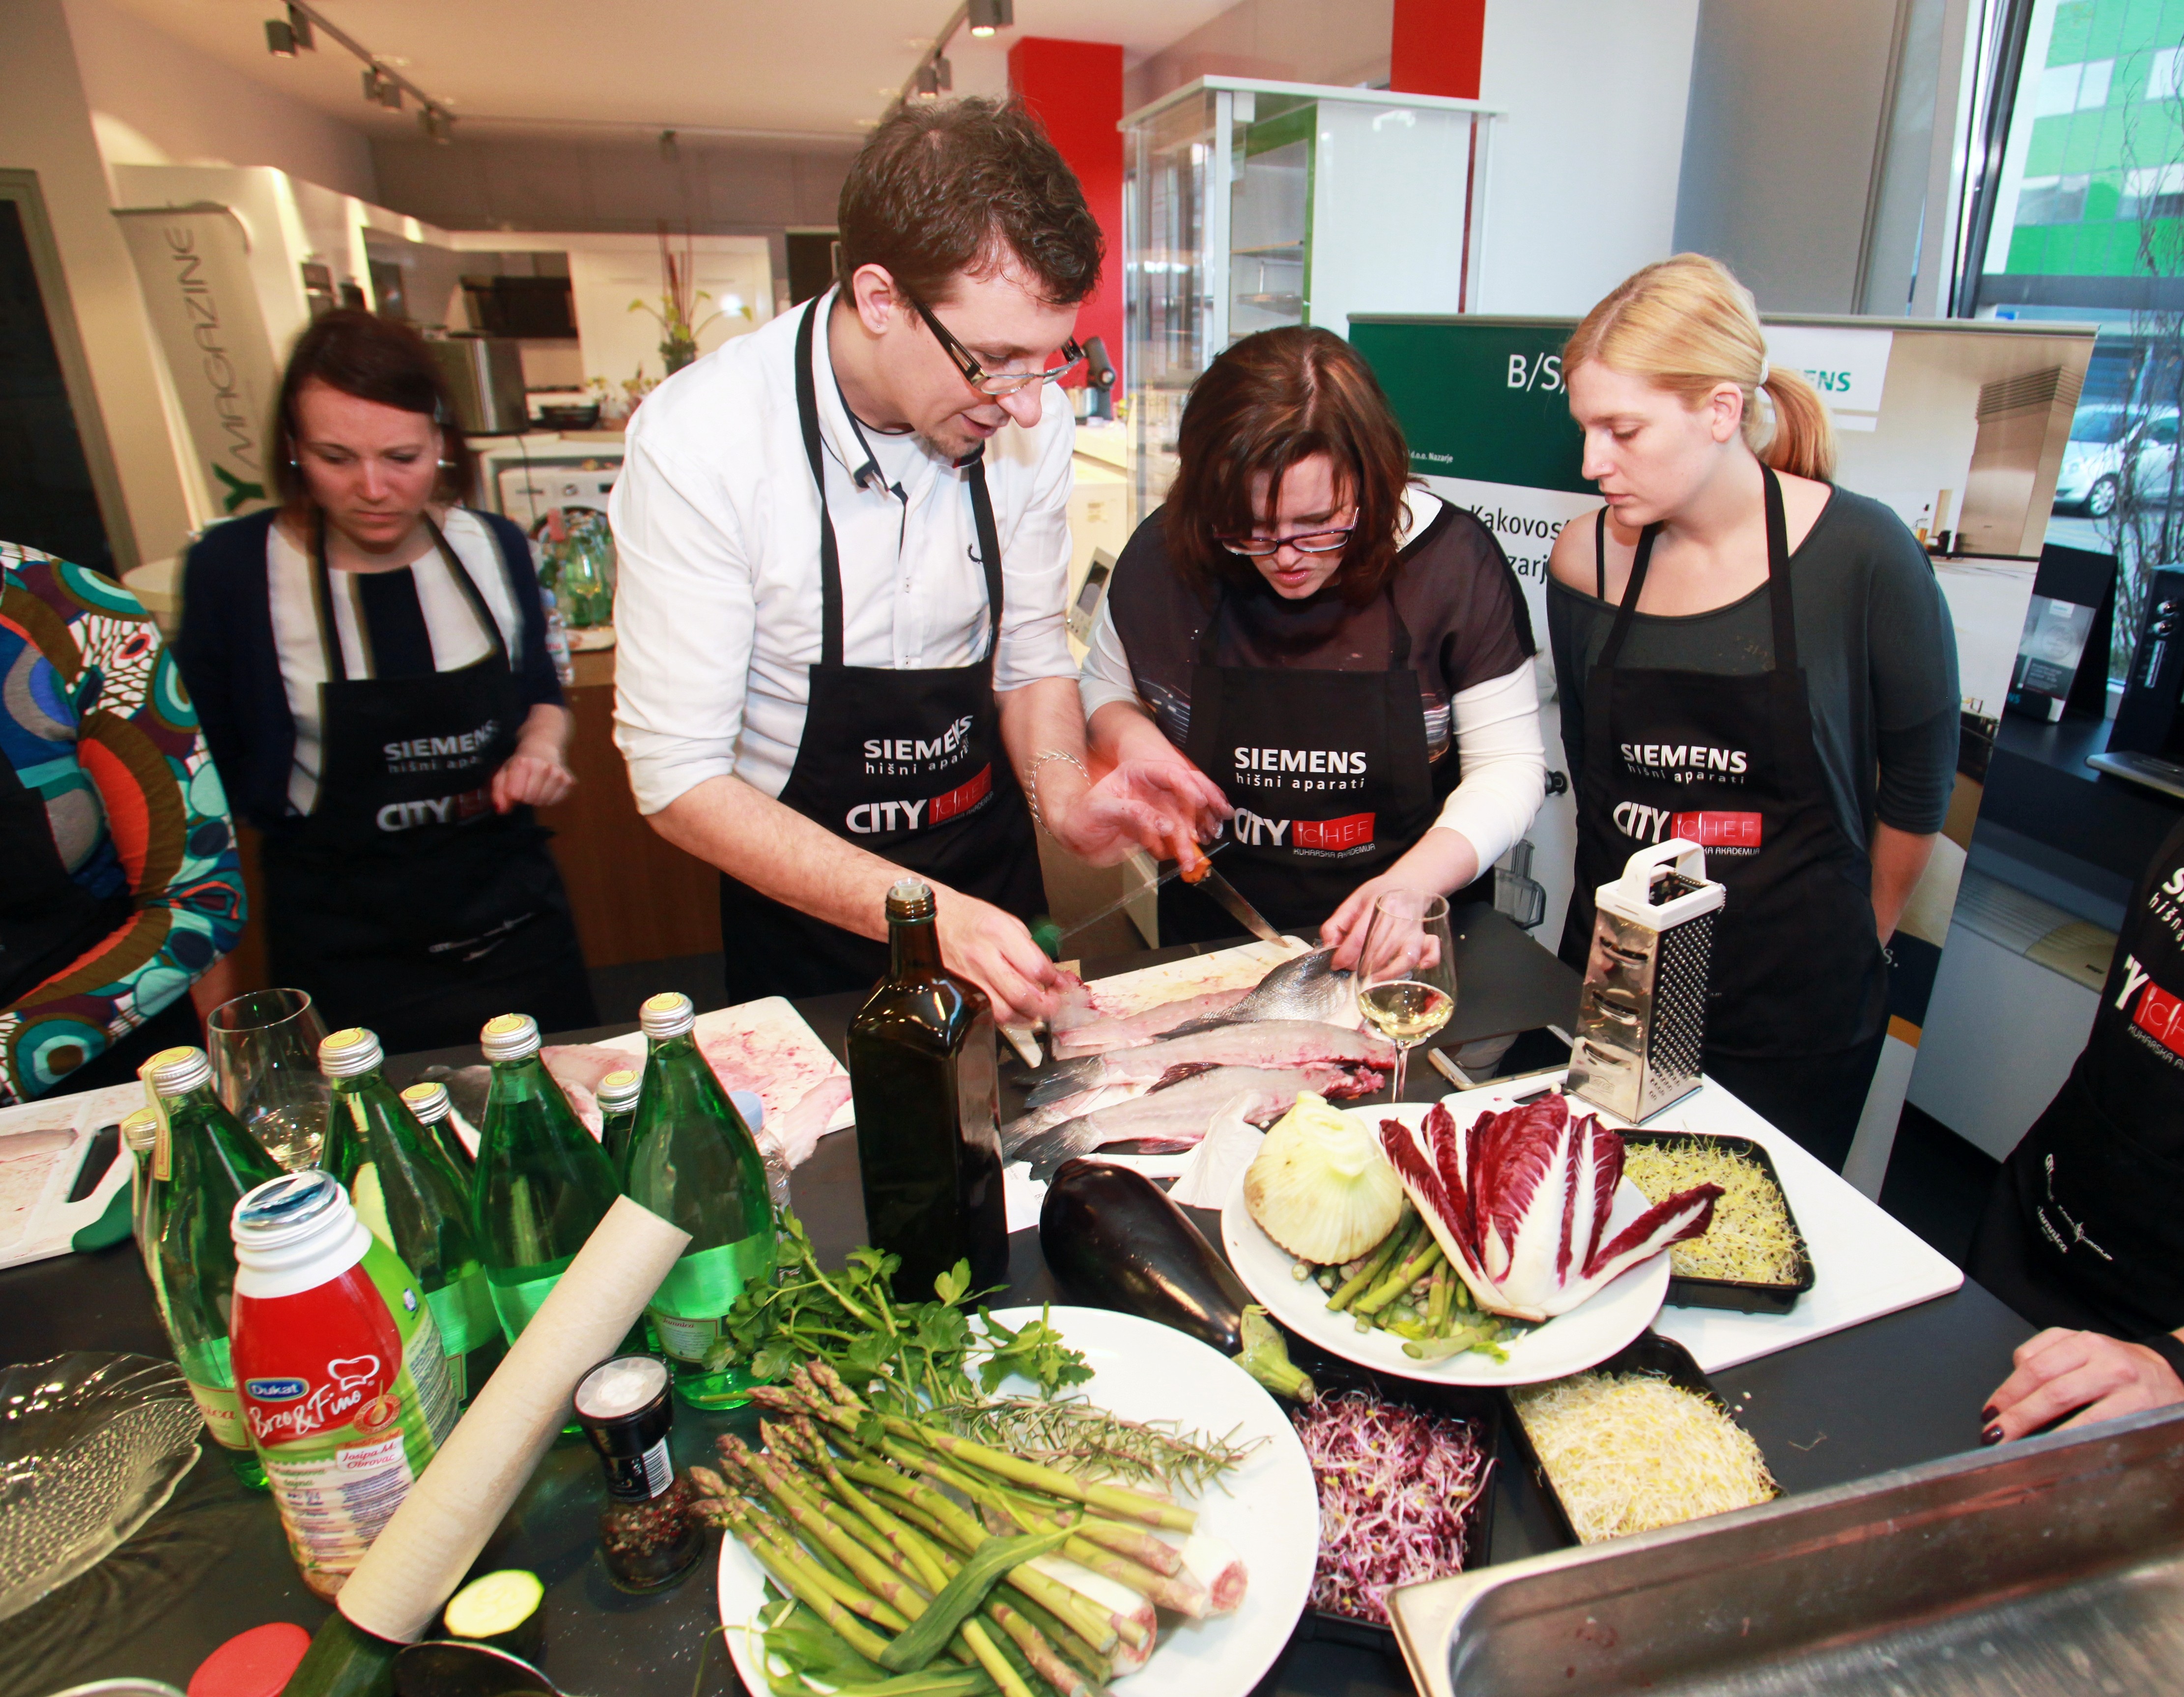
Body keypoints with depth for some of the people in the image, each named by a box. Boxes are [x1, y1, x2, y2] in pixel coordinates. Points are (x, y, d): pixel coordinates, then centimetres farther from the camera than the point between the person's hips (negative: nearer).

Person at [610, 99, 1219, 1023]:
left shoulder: (1029, 425, -12)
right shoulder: (698, 442, -25)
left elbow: (1031, 658, 0)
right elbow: (678, 779, -22)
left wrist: (1066, 798, -21)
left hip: (990, 869, 4)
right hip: (805, 919, -3)